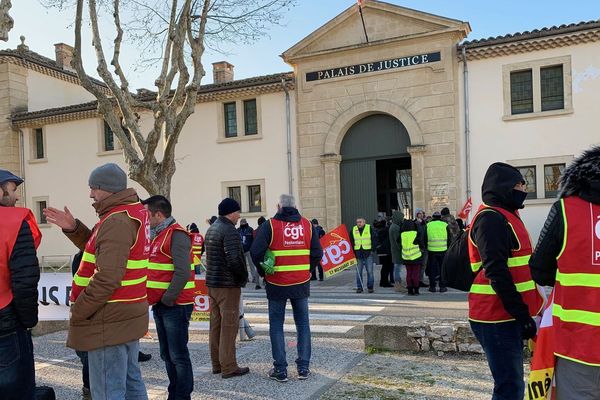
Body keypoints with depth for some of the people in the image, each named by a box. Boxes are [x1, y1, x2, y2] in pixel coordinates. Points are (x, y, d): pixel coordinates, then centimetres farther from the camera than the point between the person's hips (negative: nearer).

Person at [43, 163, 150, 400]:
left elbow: (107, 278, -26)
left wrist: (77, 312, -15)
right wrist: (73, 228, 4)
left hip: (109, 323, -10)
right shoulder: (133, 213, 10)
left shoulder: (116, 222, -20)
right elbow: (98, 248, 17)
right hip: (127, 318, 10)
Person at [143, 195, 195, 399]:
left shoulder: (176, 234, -13)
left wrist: (168, 299, -17)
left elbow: (182, 272, -22)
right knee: (167, 355, 16)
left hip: (175, 305, -9)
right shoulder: (158, 235, 17)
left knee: (178, 356, -2)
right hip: (160, 306, 10)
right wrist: (155, 300, 11)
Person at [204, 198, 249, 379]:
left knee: (216, 323, 15)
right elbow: (234, 259, -25)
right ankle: (228, 367, 4)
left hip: (212, 283, 9)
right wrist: (244, 276, -8)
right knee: (229, 325, -2)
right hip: (228, 284, -9)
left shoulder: (211, 229, 13)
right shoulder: (229, 231, -17)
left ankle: (217, 363, 24)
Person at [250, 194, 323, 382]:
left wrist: (263, 270, 2)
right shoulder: (307, 225, 2)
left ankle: (280, 369, 12)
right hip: (302, 283, 3)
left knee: (276, 325, 9)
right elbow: (317, 253, 1)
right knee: (303, 323, 14)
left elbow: (256, 252, -14)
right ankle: (304, 368, 18)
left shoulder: (270, 225, -7)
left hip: (277, 284, -3)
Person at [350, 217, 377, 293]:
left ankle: (370, 287, 11)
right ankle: (359, 287, 13)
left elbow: (374, 239, 2)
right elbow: (351, 242, 14)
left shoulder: (369, 228, 0)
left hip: (368, 253, -2)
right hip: (358, 254, 2)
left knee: (370, 271, 1)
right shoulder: (353, 230, 8)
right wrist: (352, 252, 7)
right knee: (358, 272, 5)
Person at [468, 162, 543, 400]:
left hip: (508, 315, 10)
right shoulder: (491, 218, -14)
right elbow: (496, 273, -22)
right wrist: (522, 315, -20)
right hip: (498, 318, -10)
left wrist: (524, 312, 19)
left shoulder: (504, 216, 18)